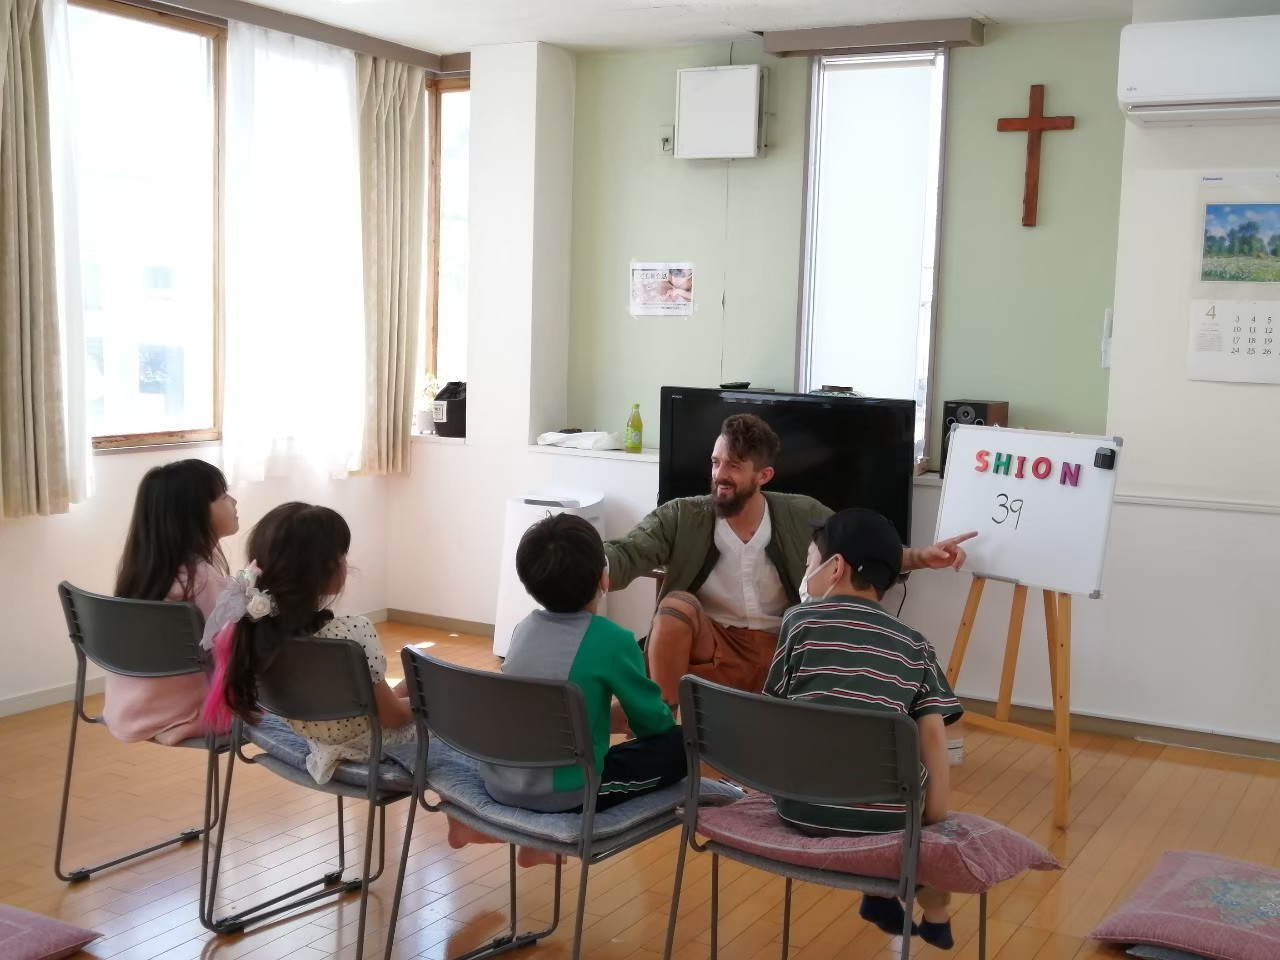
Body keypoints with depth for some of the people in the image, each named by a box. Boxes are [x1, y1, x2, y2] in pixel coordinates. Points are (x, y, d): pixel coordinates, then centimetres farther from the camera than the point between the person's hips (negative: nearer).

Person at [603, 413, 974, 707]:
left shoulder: (803, 517, -3)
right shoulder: (680, 517, -9)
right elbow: (625, 556, -19)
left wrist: (921, 556, -10)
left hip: (784, 653, 1)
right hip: (709, 649, -1)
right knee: (678, 604, -30)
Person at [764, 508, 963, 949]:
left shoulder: (800, 621, 4)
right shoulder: (914, 645, 6)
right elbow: (933, 735, -2)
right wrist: (935, 816, 1)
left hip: (801, 804, 0)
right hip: (886, 811, 0)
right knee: (923, 770, 30)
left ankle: (880, 894, 41)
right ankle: (935, 915, 40)